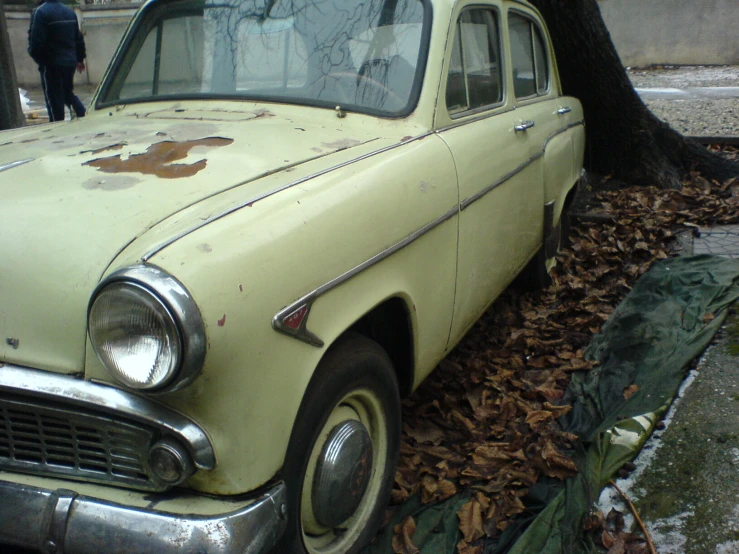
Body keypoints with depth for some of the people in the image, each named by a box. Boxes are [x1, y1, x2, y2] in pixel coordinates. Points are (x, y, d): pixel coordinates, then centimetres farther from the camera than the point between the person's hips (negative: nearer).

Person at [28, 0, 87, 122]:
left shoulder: (40, 12, -12)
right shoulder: (70, 11, 10)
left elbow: (36, 41, -17)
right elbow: (78, 38, 15)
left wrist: (38, 58, 0)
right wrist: (80, 58, 24)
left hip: (51, 63, -6)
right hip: (70, 62, 6)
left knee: (54, 99, 0)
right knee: (68, 93, 20)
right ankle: (84, 115, 4)